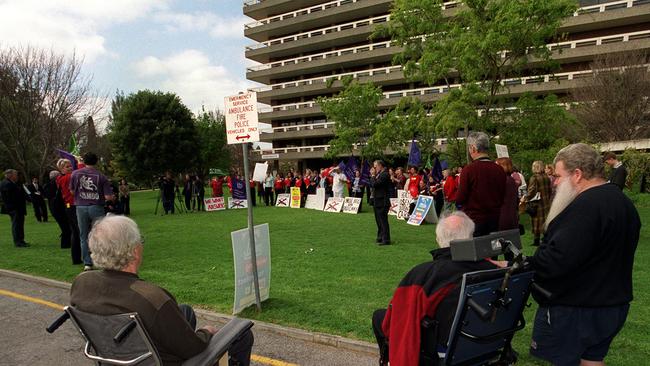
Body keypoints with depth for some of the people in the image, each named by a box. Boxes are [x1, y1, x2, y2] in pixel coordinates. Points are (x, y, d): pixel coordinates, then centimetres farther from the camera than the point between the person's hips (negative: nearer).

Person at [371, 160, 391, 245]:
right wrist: (373, 177, 4)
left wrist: (373, 176, -8)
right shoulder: (379, 174, 15)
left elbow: (374, 184, -24)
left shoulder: (384, 174, -16)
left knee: (383, 221, -6)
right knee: (379, 221, 17)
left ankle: (386, 240, -2)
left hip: (382, 202, -10)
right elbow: (372, 185, 14)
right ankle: (380, 237, 27)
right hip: (377, 202, 10)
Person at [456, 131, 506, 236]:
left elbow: (459, 199, -12)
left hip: (474, 221, -5)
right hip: (495, 220, 5)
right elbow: (503, 197, 9)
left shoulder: (468, 170, -15)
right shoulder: (499, 170, 0)